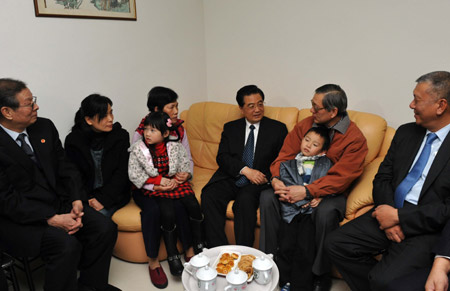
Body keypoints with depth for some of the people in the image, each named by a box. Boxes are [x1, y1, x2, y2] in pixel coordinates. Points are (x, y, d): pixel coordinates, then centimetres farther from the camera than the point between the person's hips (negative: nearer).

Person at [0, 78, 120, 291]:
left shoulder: (44, 127, 3)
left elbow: (65, 168, 6)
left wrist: (77, 201, -9)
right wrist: (52, 219, -23)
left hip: (58, 203, 6)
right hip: (19, 218, -6)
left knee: (105, 228, -9)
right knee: (67, 245, -29)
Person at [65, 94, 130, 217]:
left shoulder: (121, 136, -2)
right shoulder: (73, 140, -1)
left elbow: (122, 173, -5)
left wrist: (102, 199, -14)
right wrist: (87, 199, -14)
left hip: (113, 195, -1)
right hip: (84, 196, 1)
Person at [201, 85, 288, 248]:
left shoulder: (278, 129, 11)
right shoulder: (230, 128, 16)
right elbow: (222, 157, 3)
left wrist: (268, 177, -13)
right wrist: (245, 170, -14)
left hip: (259, 180, -2)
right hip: (231, 178, 3)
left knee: (245, 200, -34)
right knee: (208, 196, -26)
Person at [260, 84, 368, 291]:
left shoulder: (355, 139, -13)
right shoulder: (305, 125, 2)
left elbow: (340, 178, -20)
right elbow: (285, 154, 2)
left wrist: (306, 191, -29)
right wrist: (276, 179, -18)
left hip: (330, 192, -4)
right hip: (297, 186, 4)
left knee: (325, 212, -36)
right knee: (267, 197, -20)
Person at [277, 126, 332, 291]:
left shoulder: (326, 164, 17)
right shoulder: (288, 163, 15)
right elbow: (285, 183, 0)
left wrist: (319, 197, -12)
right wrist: (303, 199, -12)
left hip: (311, 210, 0)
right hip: (291, 209, 1)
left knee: (305, 249, -12)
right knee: (286, 246, -10)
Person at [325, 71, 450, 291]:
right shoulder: (406, 132, 9)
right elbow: (382, 178, 9)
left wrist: (398, 216, -16)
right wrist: (388, 214, -8)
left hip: (427, 228, -6)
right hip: (391, 214, 6)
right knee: (335, 244, -8)